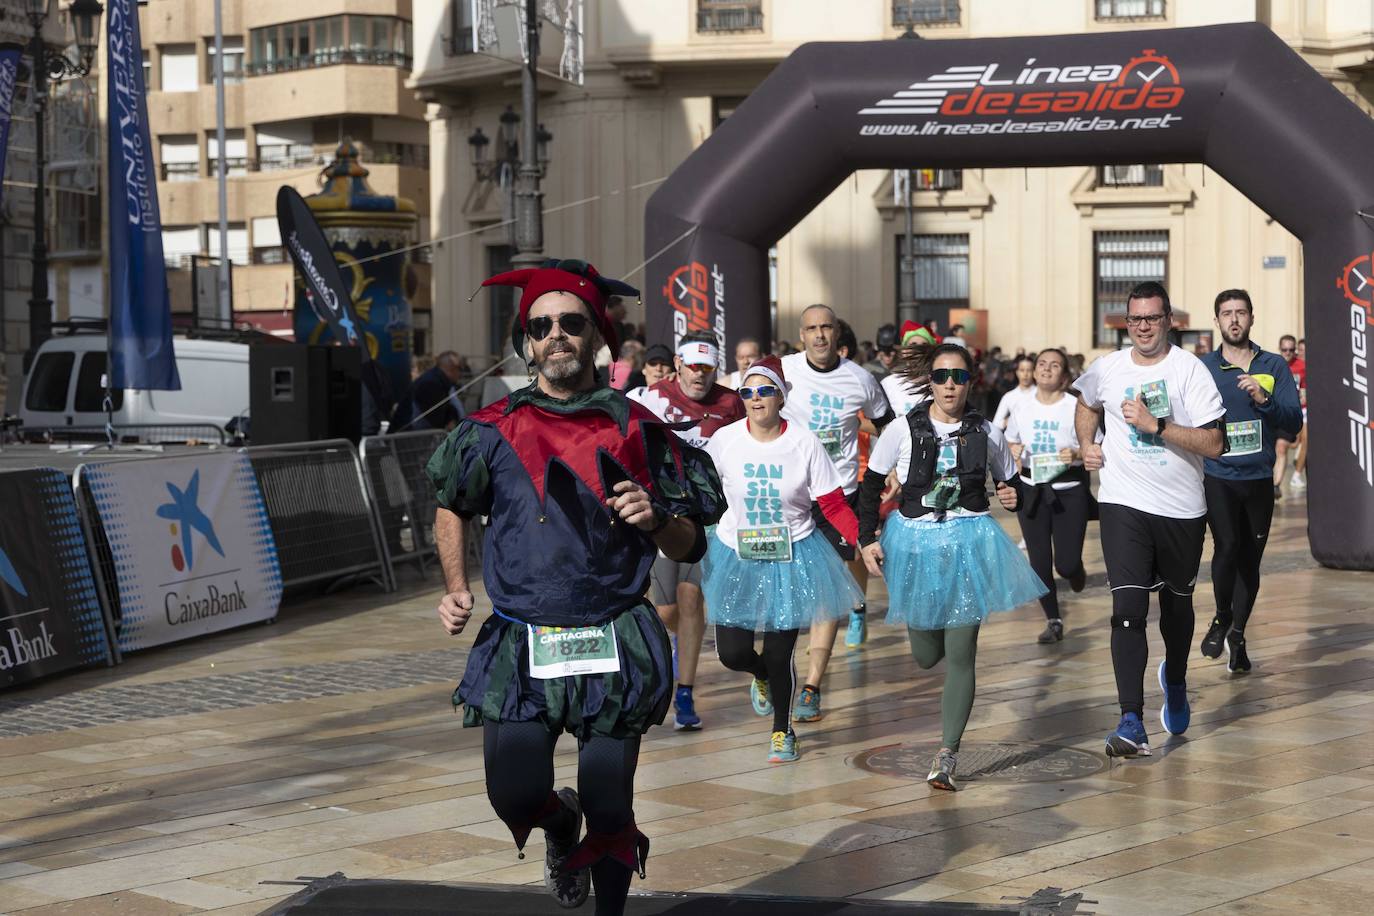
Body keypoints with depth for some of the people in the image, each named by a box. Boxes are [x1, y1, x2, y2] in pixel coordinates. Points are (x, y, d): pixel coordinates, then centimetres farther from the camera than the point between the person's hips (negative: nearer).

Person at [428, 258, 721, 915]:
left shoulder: (637, 433, 1)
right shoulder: (492, 432, 1)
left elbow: (690, 546, 8)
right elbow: (450, 509, 19)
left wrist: (655, 520, -13)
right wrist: (455, 588, 6)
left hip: (614, 648, 0)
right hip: (519, 647, 0)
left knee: (609, 810, 1)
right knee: (517, 797, -9)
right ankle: (561, 827, 28)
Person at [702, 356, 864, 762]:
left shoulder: (804, 442, -12)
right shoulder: (724, 440, -9)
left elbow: (834, 504, -10)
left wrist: (862, 538, -22)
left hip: (792, 557, -1)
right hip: (737, 557, 2)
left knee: (779, 655, -1)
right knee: (732, 653, 0)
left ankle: (783, 731, 27)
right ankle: (761, 677, 40)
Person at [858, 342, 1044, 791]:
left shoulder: (987, 433, 0)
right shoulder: (903, 430, -4)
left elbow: (1009, 483, 15)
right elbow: (871, 485, 3)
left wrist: (1013, 498, -8)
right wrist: (867, 539, -6)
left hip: (970, 544, -1)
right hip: (915, 543, 1)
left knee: (960, 655, -7)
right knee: (926, 656, 11)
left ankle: (948, 755, -1)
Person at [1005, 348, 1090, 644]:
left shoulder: (1075, 407, -7)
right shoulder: (1022, 407, 5)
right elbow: (1012, 441, 21)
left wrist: (1077, 454, -24)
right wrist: (1014, 453, 0)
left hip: (1069, 490, -3)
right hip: (1031, 489, 3)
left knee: (1066, 564, -6)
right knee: (1039, 560, 2)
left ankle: (1076, 570, 33)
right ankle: (1053, 621, 16)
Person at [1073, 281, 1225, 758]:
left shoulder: (1190, 369, -9)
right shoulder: (1107, 369, 2)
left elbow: (1213, 444, -16)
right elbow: (1086, 405, 26)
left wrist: (1154, 423, -23)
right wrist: (1087, 445, 8)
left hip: (1182, 508, 0)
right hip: (1124, 504, 0)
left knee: (1177, 603, 18)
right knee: (1128, 608, -13)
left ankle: (1175, 680, 49)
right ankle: (1131, 722, -17)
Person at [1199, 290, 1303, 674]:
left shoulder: (1274, 366, 4)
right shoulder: (1202, 368, 2)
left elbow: (1294, 423, -3)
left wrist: (1264, 400, -18)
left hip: (1259, 479, 2)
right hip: (1217, 477, -2)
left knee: (1250, 560, 7)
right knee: (1227, 546, -20)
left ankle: (1237, 634, 25)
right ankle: (1222, 617, 6)